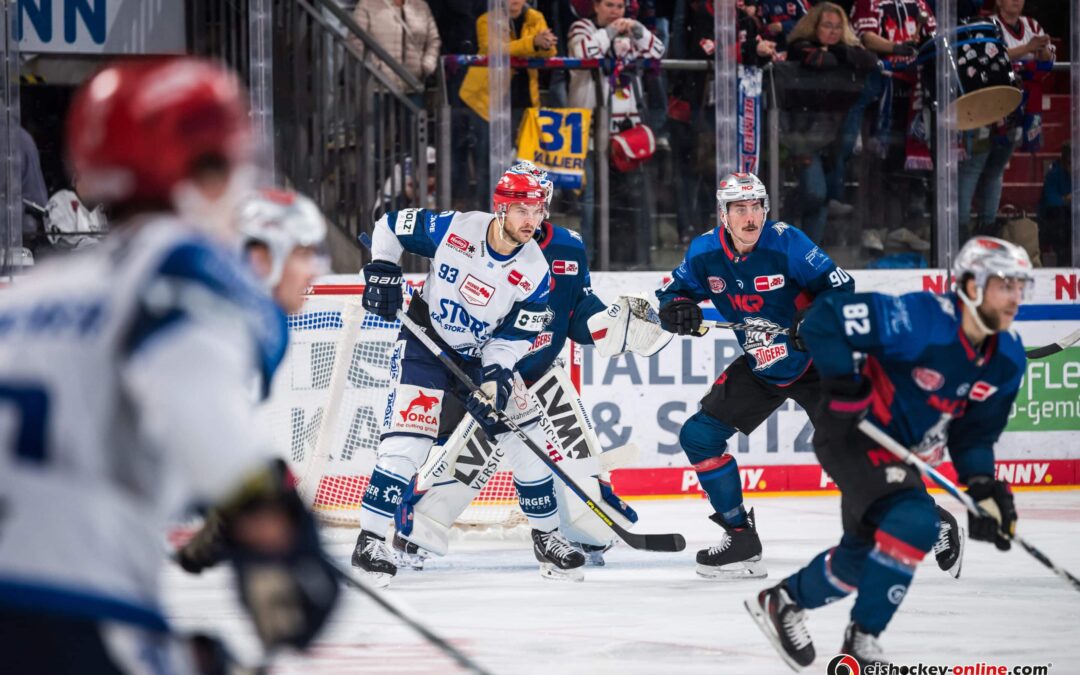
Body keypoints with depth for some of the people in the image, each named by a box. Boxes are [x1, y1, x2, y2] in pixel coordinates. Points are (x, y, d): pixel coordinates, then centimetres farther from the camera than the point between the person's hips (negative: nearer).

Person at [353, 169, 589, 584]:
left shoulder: (534, 274, -14)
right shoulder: (453, 228, -19)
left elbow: (511, 340, -12)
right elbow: (390, 226, -3)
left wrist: (494, 382, -26)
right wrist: (382, 271, -13)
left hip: (485, 357, 3)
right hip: (426, 343, -3)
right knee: (406, 439, -18)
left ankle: (547, 538, 21)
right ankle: (370, 542, -14)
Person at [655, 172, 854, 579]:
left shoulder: (785, 243, -21)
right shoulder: (705, 252, -7)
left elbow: (840, 288, -19)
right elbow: (676, 291, 6)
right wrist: (678, 309, -18)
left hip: (815, 361, -5)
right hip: (758, 366, 6)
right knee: (698, 436, -1)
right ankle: (741, 539, 9)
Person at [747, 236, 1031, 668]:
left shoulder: (1008, 360, -5)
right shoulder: (921, 321, -29)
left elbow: (974, 432, 5)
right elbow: (823, 320, -28)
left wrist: (982, 486, -10)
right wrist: (845, 385, -31)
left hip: (902, 451, 9)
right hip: (852, 434, -9)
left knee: (864, 553, 20)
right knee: (915, 521, -28)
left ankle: (782, 602, 46)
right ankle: (860, 644, -17)